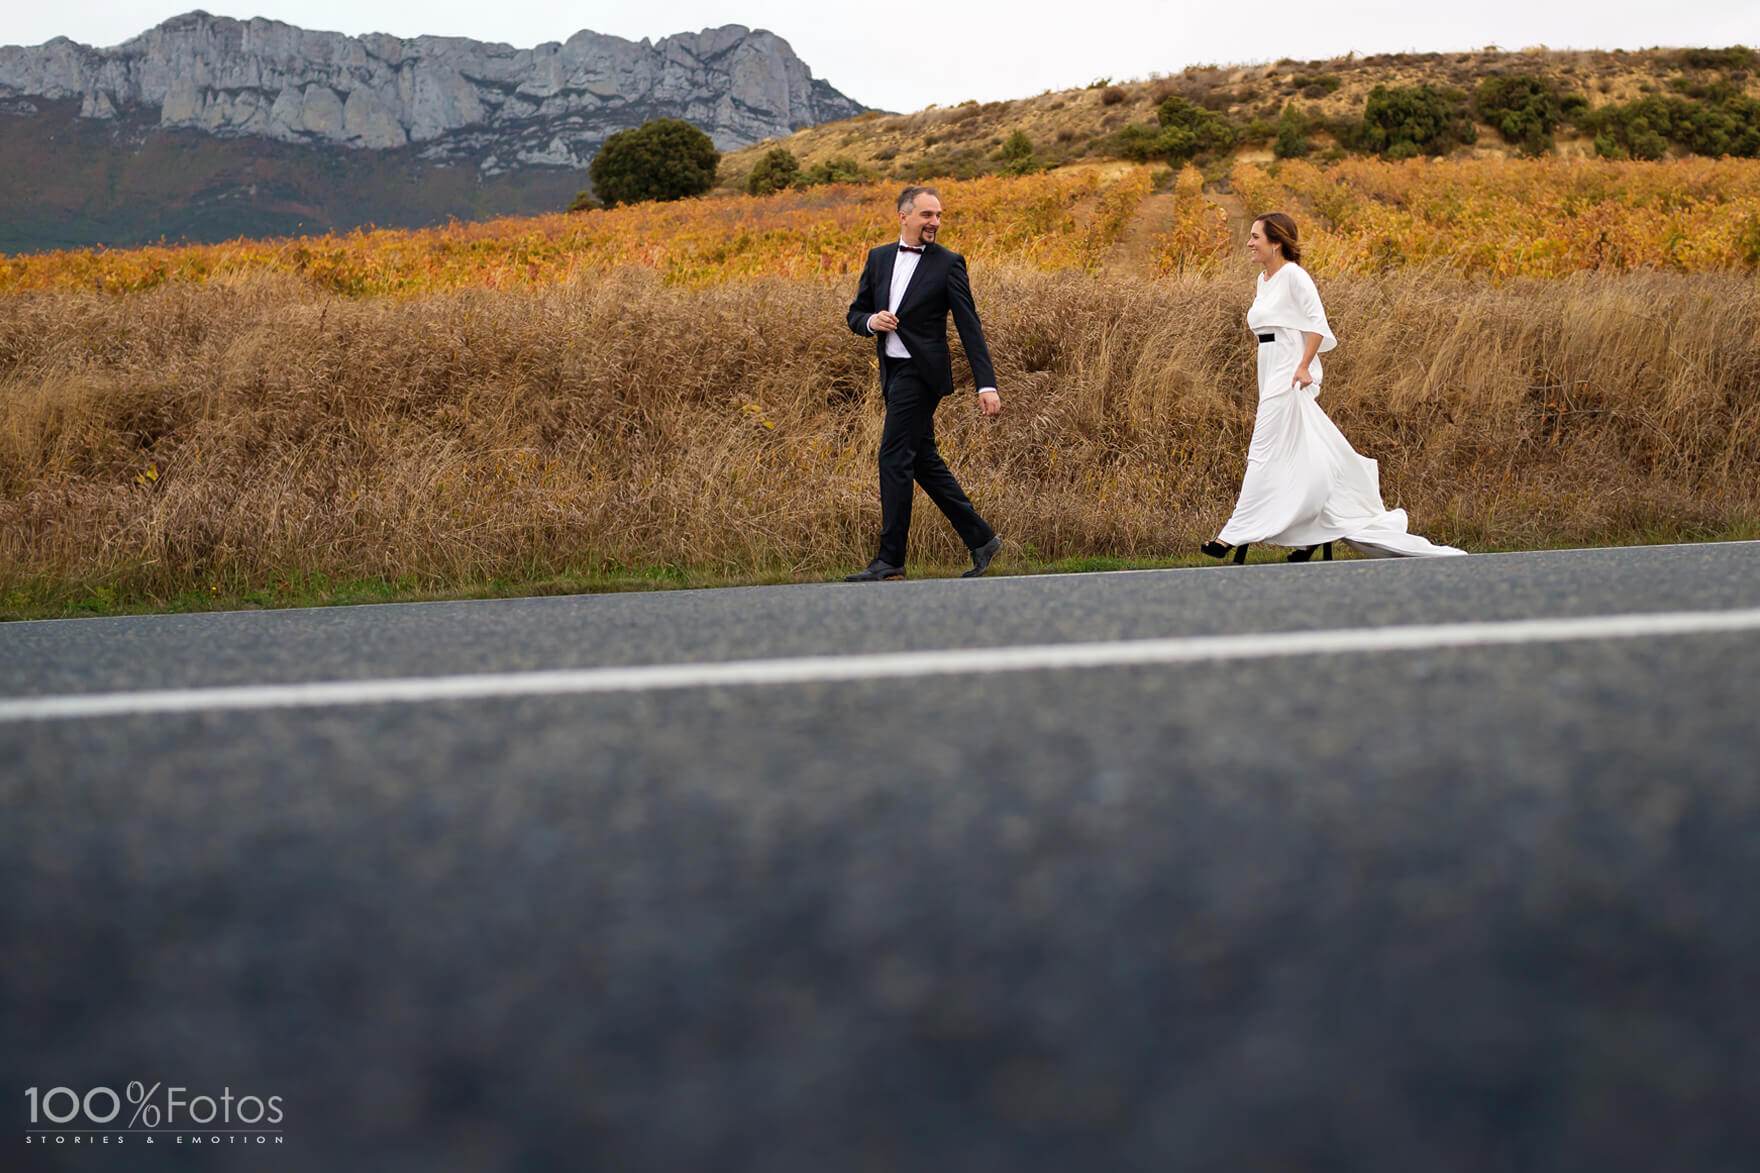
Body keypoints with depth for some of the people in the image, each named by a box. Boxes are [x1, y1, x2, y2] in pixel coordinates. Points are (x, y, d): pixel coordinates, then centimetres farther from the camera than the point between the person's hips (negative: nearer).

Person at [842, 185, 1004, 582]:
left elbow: (969, 327, -7)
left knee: (895, 459, -10)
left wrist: (986, 385, -12)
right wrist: (871, 321, -8)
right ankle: (980, 539, 19)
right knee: (924, 462, 10)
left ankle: (890, 558, -5)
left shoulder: (948, 264, -4)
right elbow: (855, 313, 17)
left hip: (921, 372, -7)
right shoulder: (879, 258, 12)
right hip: (893, 371, 7)